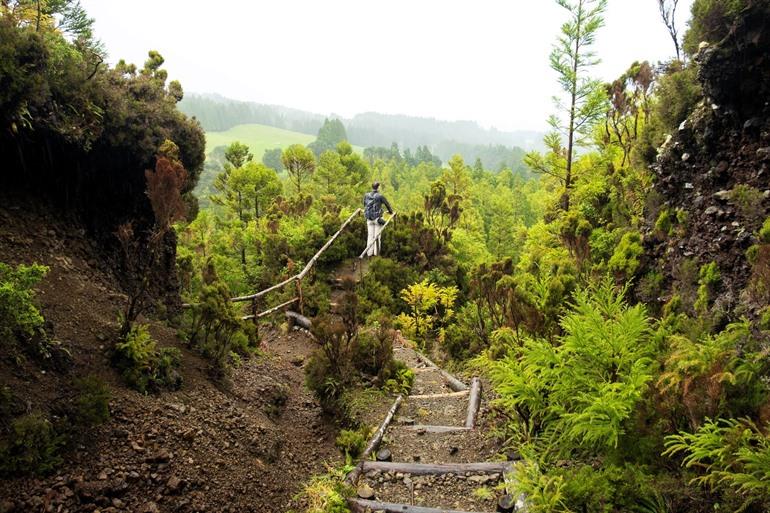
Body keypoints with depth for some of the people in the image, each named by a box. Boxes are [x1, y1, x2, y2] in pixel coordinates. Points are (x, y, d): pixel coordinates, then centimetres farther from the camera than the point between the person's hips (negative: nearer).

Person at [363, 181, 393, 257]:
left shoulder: (366, 195, 3)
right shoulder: (380, 196, -10)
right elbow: (387, 204, 5)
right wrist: (391, 212, 25)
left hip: (369, 218, 4)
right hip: (377, 218, -4)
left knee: (370, 235, 7)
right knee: (377, 236, 3)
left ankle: (369, 252, 6)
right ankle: (376, 252, 4)